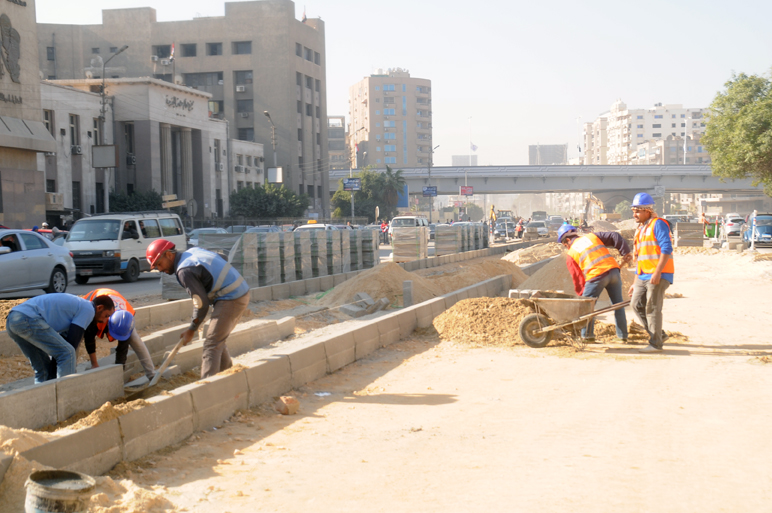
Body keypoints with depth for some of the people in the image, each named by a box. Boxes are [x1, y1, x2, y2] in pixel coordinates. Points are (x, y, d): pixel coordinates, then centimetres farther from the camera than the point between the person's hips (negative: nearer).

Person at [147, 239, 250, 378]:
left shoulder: (184, 271, -16)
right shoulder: (193, 251, 11)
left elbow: (202, 304, -14)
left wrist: (191, 330, 0)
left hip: (230, 300, -10)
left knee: (211, 345, -9)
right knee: (218, 342, 19)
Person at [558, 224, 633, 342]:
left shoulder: (570, 254, 11)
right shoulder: (592, 236, 20)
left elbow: (577, 277, 9)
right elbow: (614, 237, 12)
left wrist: (581, 294, 17)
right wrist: (626, 252, 13)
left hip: (596, 276, -4)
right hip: (613, 270, 5)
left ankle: (587, 335, 12)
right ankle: (623, 336, 20)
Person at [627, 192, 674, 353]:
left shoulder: (658, 224, -8)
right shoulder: (640, 229, 20)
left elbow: (666, 249, -19)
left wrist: (657, 273, -26)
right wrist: (635, 282, 21)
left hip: (659, 275, -9)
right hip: (644, 275, 9)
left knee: (652, 307, -8)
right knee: (637, 304, 6)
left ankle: (655, 344, -1)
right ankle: (659, 334, 16)